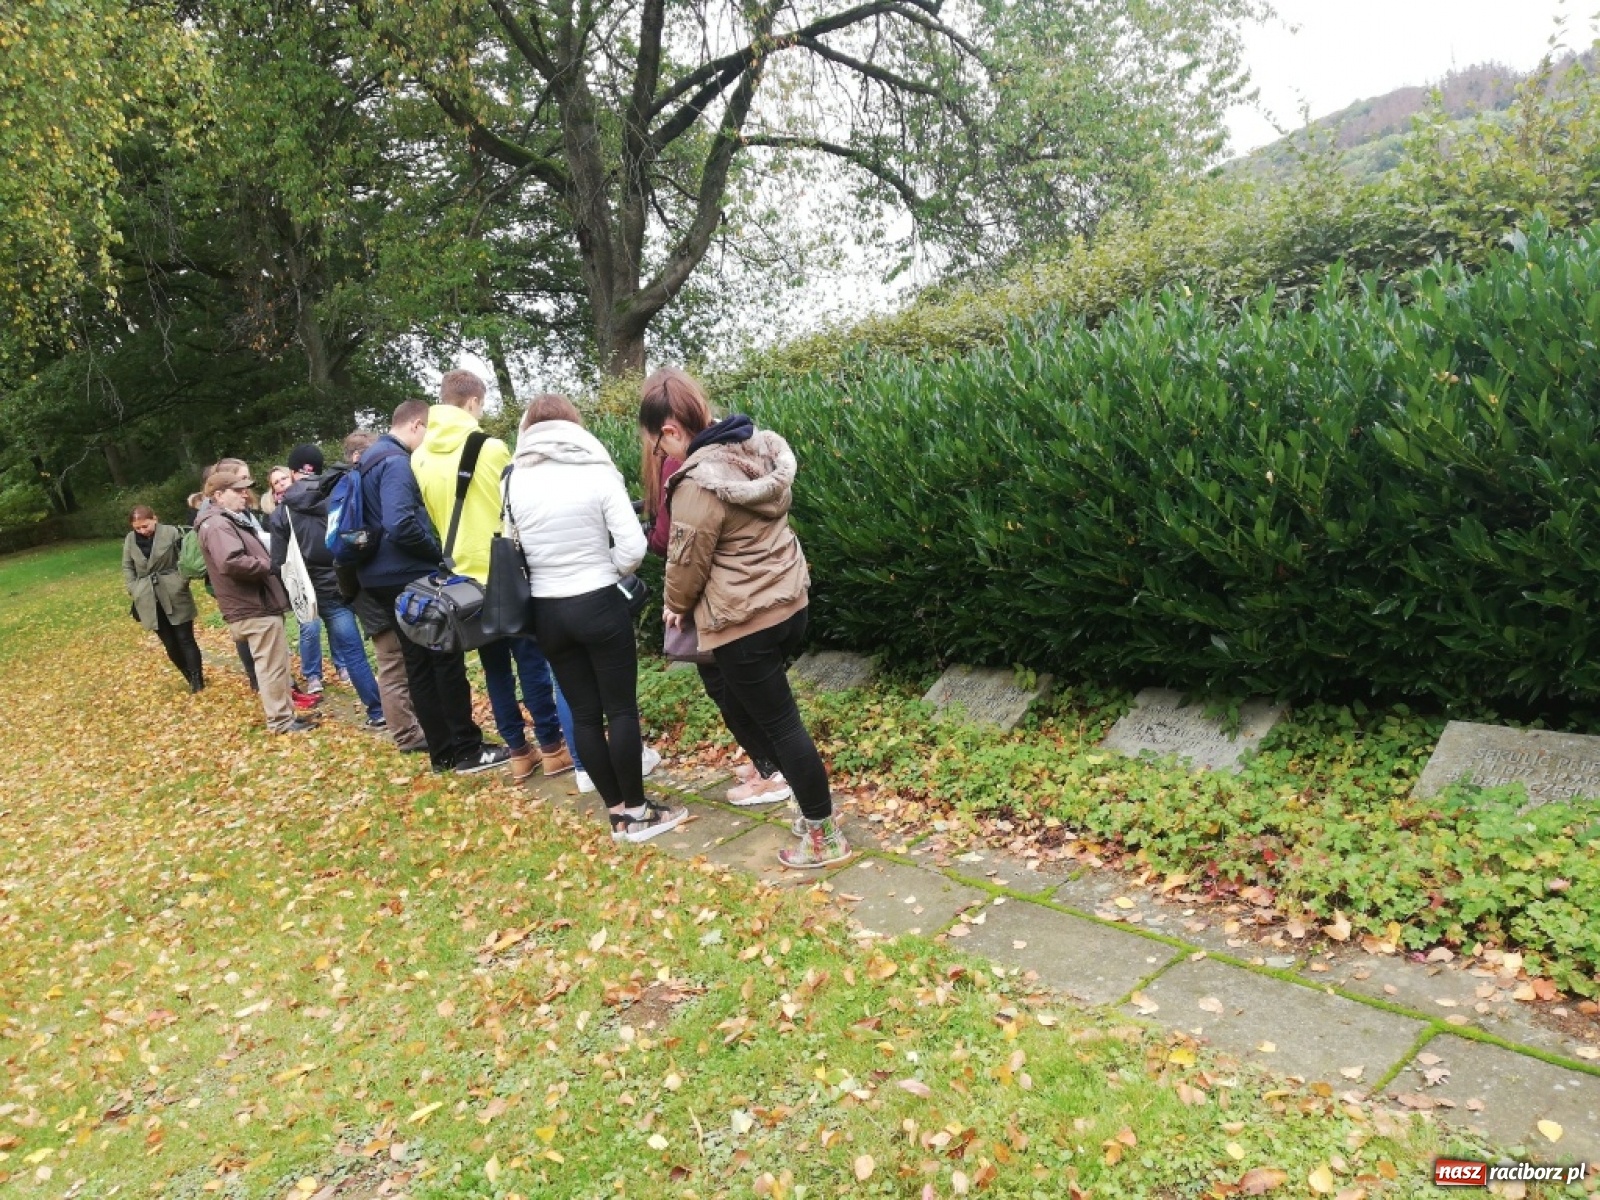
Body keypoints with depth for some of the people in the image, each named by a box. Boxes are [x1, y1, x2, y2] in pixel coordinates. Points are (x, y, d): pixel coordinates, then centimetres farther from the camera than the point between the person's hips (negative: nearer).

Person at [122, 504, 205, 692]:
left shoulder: (171, 532, -7)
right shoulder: (130, 540, 6)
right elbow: (127, 568, 13)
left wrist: (182, 580, -12)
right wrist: (134, 590, 3)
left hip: (175, 596, -4)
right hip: (149, 601, 4)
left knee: (185, 639, -1)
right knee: (170, 644, 8)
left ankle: (197, 680, 6)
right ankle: (191, 678, 20)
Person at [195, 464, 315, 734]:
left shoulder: (233, 520, 19)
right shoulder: (217, 525, -16)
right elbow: (231, 562, -31)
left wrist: (267, 565, 8)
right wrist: (267, 566, -18)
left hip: (258, 603, 11)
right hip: (254, 608, -11)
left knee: (276, 662, 17)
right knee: (272, 664, -3)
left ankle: (285, 711, 26)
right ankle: (280, 720, 5)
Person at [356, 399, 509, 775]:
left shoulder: (372, 459, 17)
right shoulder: (396, 463, -16)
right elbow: (401, 526, -28)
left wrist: (431, 552, 16)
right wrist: (440, 552, -13)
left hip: (389, 578, 10)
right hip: (412, 577, -10)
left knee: (419, 665, 11)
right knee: (448, 662, -2)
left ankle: (443, 752, 16)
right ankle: (467, 751, 3)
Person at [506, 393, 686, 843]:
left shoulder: (515, 482, 1)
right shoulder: (597, 473, -10)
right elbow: (633, 547, -13)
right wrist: (607, 572, 4)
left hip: (546, 610, 4)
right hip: (598, 605, -4)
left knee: (584, 713, 11)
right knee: (621, 709, 5)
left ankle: (616, 811, 19)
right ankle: (636, 812, 11)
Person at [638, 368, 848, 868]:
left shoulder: (698, 482, -21)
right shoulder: (759, 447, 3)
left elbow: (688, 563, -11)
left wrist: (676, 606, 9)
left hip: (745, 621, -9)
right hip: (789, 602, 9)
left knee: (780, 722, 2)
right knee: (740, 698, 25)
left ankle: (824, 835, 11)